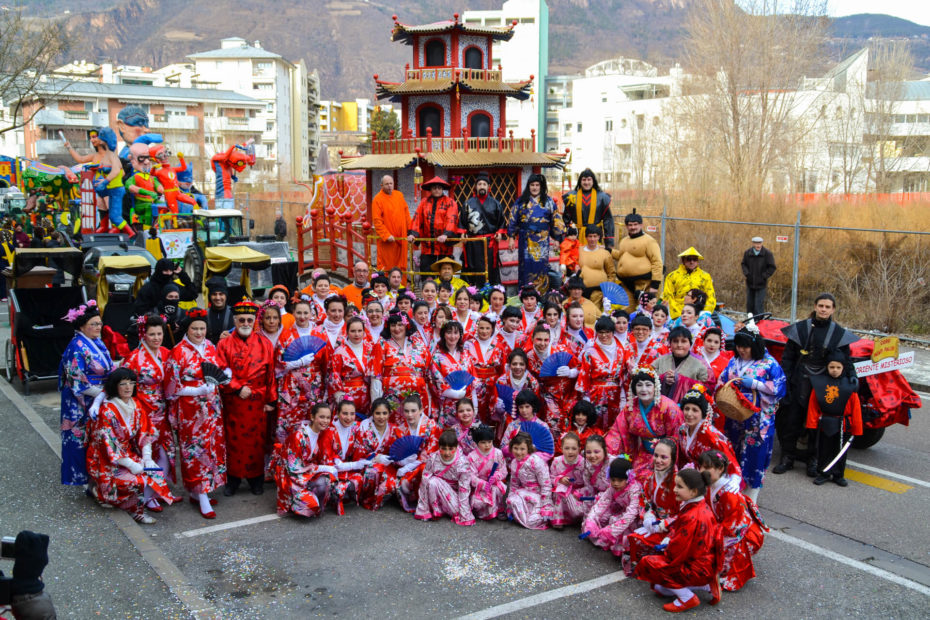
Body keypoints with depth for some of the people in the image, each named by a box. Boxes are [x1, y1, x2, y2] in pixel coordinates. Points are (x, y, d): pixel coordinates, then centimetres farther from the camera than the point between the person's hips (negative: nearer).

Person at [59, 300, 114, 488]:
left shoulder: (98, 342, 10)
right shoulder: (77, 348, -13)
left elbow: (109, 370, 18)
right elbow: (77, 382, -17)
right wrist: (103, 393, -15)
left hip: (101, 401, 8)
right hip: (83, 404, -8)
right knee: (86, 442, -1)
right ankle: (93, 485, 5)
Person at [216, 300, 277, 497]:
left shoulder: (264, 343, 3)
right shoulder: (224, 344, 1)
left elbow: (271, 374, 2)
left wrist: (271, 399, 0)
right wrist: (238, 388, -15)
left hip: (257, 402, 0)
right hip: (233, 402, 0)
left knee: (257, 440, 7)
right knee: (234, 440, 7)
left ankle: (256, 479, 20)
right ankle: (233, 479, 21)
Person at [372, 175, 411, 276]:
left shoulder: (399, 195, 10)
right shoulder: (377, 199, -7)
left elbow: (406, 213, 17)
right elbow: (377, 221, -11)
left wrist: (410, 229, 11)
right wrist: (386, 235, -18)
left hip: (401, 237, 5)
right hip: (386, 240, -5)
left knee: (401, 265, 10)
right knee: (387, 265, -2)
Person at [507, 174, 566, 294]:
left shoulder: (548, 201, 6)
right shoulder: (521, 201, 7)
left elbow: (556, 220, 7)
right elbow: (513, 219, 7)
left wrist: (556, 238, 3)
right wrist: (512, 237, 3)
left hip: (542, 239, 0)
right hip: (526, 239, 0)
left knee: (541, 265, -2)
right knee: (526, 265, 0)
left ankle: (542, 293, 6)